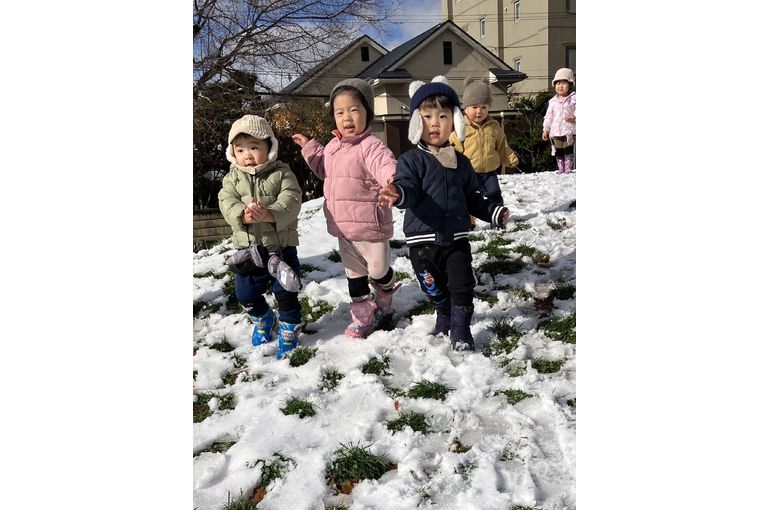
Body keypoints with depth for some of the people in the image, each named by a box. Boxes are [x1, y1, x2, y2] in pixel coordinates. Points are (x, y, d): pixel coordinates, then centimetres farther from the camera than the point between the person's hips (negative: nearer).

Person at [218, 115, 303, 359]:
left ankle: (289, 331, 23)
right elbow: (227, 202, -12)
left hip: (281, 245, -3)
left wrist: (270, 214, -37)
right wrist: (243, 215, -33)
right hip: (248, 249, 4)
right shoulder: (232, 178, 3)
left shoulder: (282, 173, -5)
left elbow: (291, 201, -18)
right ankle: (264, 321, 40)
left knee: (285, 292, 1)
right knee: (246, 294, 13)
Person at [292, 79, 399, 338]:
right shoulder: (333, 146, 9)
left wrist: (392, 177, -61)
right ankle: (361, 314, 29)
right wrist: (309, 147, 25)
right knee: (354, 272, 16)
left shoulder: (371, 146, -18)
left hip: (370, 225, -7)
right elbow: (324, 169, 29)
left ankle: (386, 294, 43)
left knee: (378, 269, 9)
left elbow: (385, 165, -38)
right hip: (343, 226, 7)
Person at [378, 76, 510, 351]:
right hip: (424, 240, -2)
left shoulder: (461, 162, 6)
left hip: (456, 238, 2)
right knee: (435, 290, 15)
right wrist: (398, 194, -47)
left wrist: (494, 212, 4)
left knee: (462, 287, 2)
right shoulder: (411, 160, -7)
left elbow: (472, 198, 15)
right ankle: (444, 321, 41)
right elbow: (408, 186, -24)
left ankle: (461, 331, 20)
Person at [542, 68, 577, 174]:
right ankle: (561, 168, 14)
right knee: (559, 152, 7)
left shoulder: (574, 99, -1)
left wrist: (574, 118, -30)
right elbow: (549, 116, 11)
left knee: (568, 150, -2)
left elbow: (577, 111, -9)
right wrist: (546, 129, 9)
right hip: (556, 131, 3)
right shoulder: (553, 101, 9)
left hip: (569, 130, -3)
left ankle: (568, 168, 6)